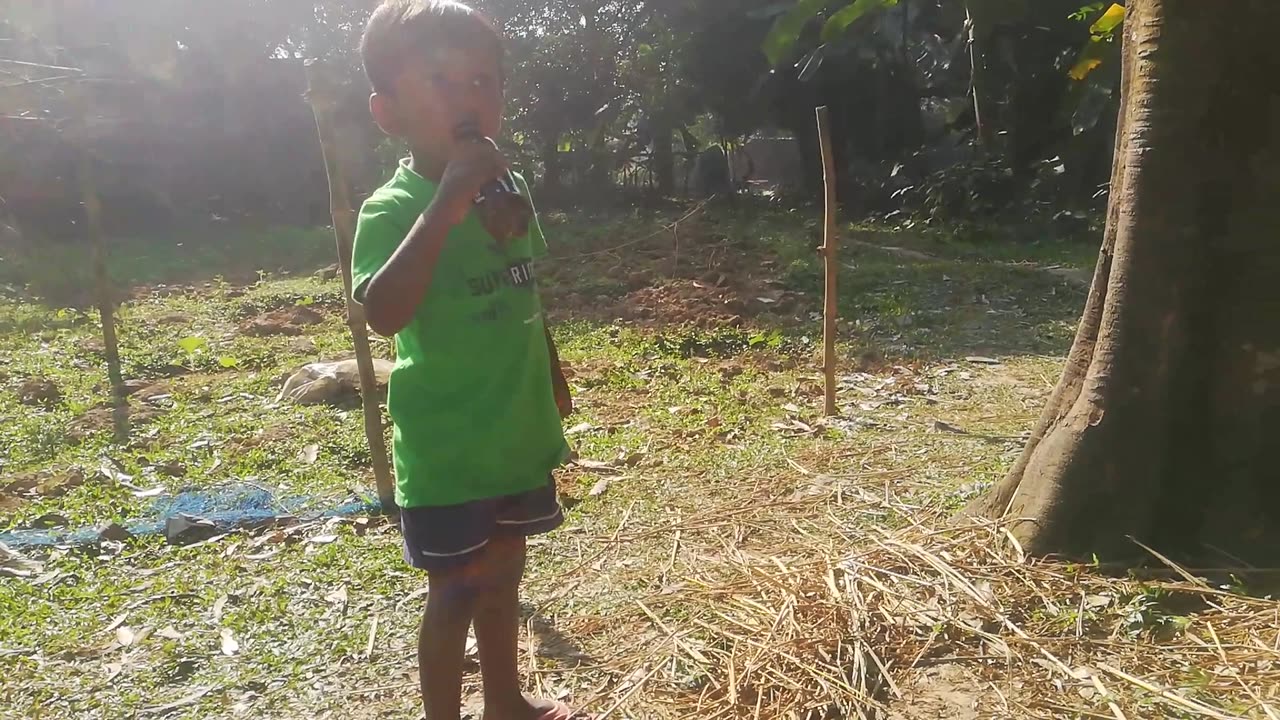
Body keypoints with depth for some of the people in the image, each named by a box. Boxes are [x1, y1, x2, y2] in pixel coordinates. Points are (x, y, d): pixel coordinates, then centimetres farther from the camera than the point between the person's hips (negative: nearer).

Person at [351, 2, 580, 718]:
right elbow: (386, 313, -33)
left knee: (503, 572, 21)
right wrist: (444, 209, -38)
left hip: (518, 429, 7)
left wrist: (554, 377, 22)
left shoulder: (511, 189, 3)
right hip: (444, 446, -6)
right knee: (455, 590, 6)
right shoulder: (393, 207, -16)